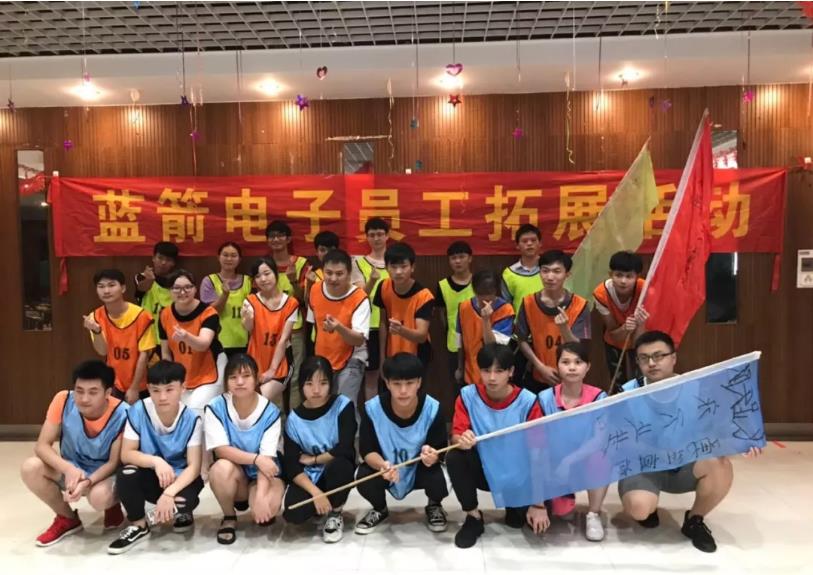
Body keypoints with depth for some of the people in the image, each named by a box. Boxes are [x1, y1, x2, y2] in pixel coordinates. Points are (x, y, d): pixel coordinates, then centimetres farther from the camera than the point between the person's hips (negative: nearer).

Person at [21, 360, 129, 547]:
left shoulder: (121, 413, -26)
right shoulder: (63, 400, -20)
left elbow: (114, 462, -18)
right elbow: (42, 446, -17)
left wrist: (87, 482, -36)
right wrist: (68, 469, -35)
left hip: (104, 474, -4)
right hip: (71, 470, 4)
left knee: (99, 496, -37)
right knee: (30, 467, -24)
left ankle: (113, 506, 5)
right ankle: (67, 519, 0)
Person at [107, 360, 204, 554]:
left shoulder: (191, 419, -19)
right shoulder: (138, 411, -16)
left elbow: (194, 467, -20)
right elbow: (126, 455, -14)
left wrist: (169, 493, -36)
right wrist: (155, 461, -33)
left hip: (180, 478, -1)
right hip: (151, 476, 2)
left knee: (182, 501, -34)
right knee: (126, 475, -30)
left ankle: (182, 514, 8)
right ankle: (138, 525, -3)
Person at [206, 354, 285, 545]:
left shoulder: (270, 412, -17)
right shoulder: (216, 408, -16)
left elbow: (266, 458, -21)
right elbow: (221, 450, -21)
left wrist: (260, 495, -35)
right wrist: (255, 459, -35)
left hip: (263, 474, -1)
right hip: (234, 472, 1)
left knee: (267, 508, -31)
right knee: (222, 467, -34)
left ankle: (251, 499, 10)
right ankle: (229, 517, -4)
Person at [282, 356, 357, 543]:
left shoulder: (343, 406, -15)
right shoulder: (294, 419, -8)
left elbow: (345, 449, -24)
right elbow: (291, 466, -11)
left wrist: (312, 459, -11)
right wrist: (315, 492, -24)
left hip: (339, 472, -2)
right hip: (309, 478, 2)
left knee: (338, 464, -36)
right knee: (292, 513, -25)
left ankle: (335, 514, -6)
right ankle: (327, 505, 12)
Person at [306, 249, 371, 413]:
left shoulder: (359, 298, -23)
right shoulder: (315, 290, -7)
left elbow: (359, 340, -28)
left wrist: (339, 328, -46)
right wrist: (316, 350, 16)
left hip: (350, 361, -5)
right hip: (322, 359, 5)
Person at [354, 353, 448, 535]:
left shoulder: (432, 408, -23)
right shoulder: (372, 408, -23)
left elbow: (439, 450, -19)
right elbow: (367, 450, -20)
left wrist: (432, 456, -45)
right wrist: (382, 465, -42)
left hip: (420, 468, 0)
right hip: (385, 467, 1)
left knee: (436, 478, -31)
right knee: (363, 479, -29)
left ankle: (434, 506, 11)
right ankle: (380, 510, 11)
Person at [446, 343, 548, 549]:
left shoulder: (527, 402, -17)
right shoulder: (468, 396, -12)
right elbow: (456, 436, -17)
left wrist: (538, 504, -20)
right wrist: (462, 441, -44)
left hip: (518, 475, -1)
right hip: (483, 470, 1)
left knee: (540, 518, -24)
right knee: (454, 457, -29)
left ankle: (516, 508, 15)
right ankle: (473, 517, -5)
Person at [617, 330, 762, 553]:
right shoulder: (628, 393, -9)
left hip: (686, 465, 2)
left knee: (719, 464, -29)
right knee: (638, 507, -32)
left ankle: (695, 521, 1)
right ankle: (648, 509, 12)